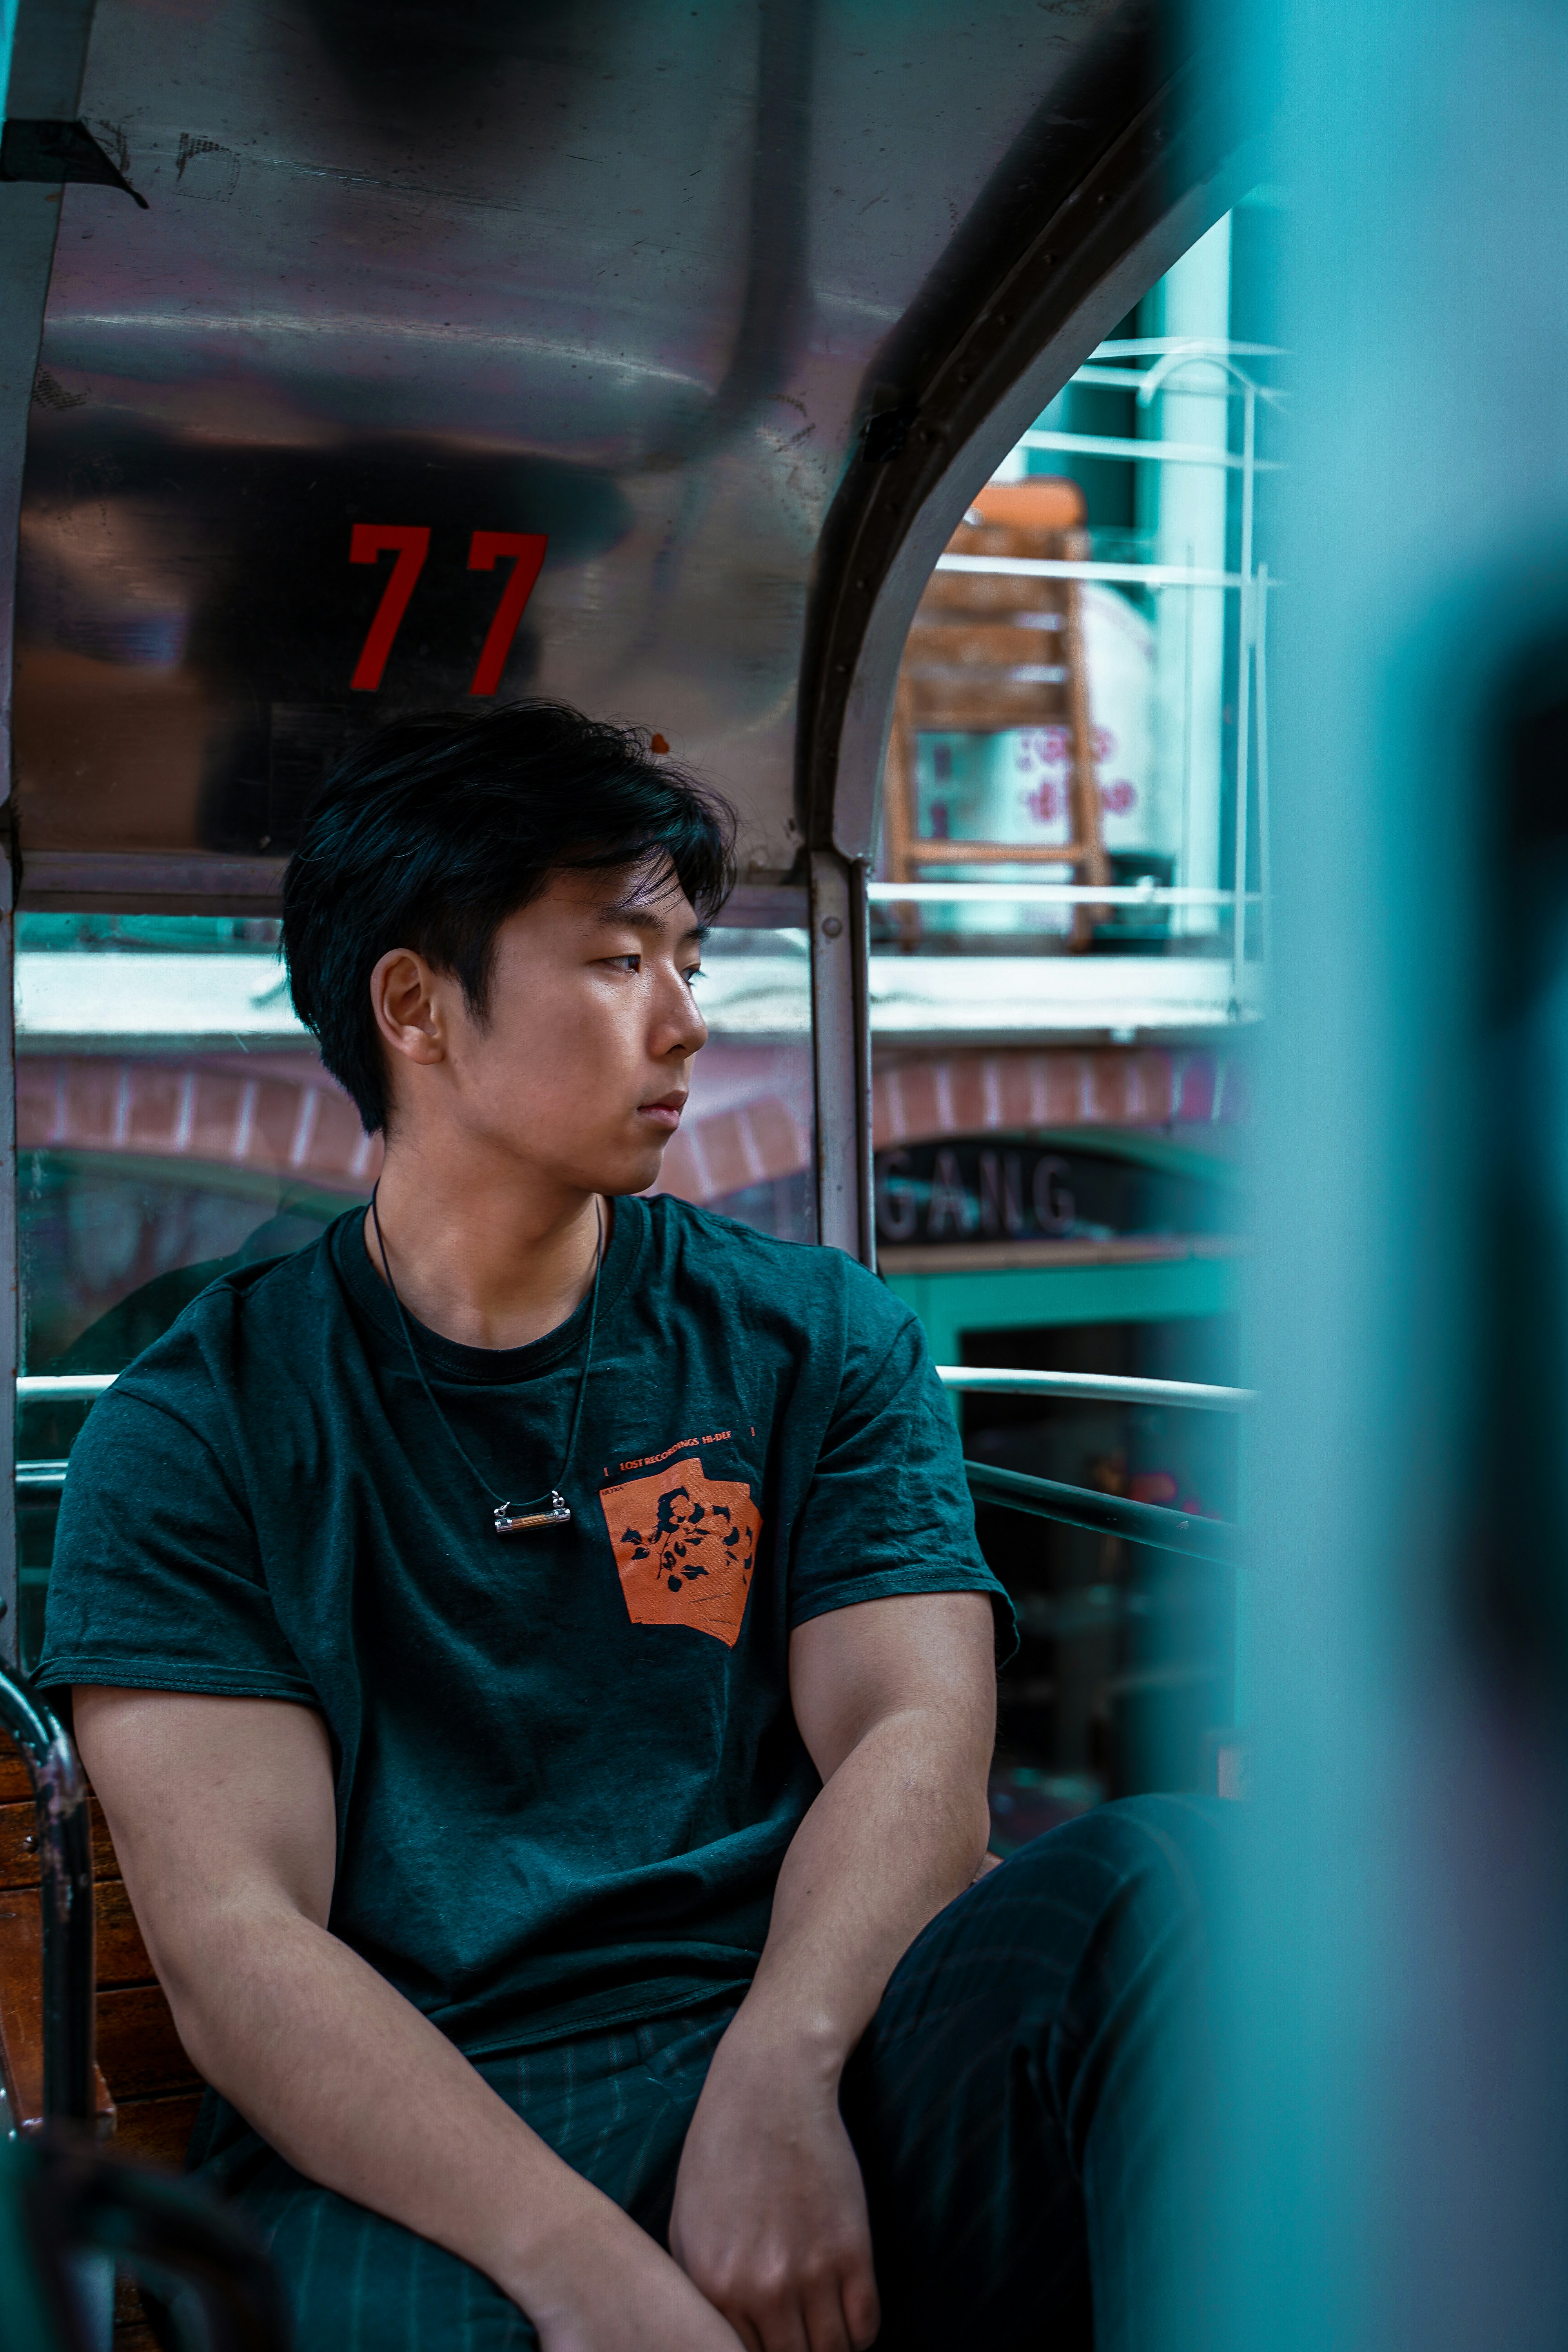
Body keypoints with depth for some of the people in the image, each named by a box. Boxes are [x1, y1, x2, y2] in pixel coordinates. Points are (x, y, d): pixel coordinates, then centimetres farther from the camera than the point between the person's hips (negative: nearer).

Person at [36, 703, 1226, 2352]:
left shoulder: (820, 1339, 15)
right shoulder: (193, 1428, 6)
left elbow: (915, 1735, 1)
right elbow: (229, 1930, -5)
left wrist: (776, 2082, -21)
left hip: (811, 2061, 3)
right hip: (412, 2144, -2)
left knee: (1166, 1875, -27)